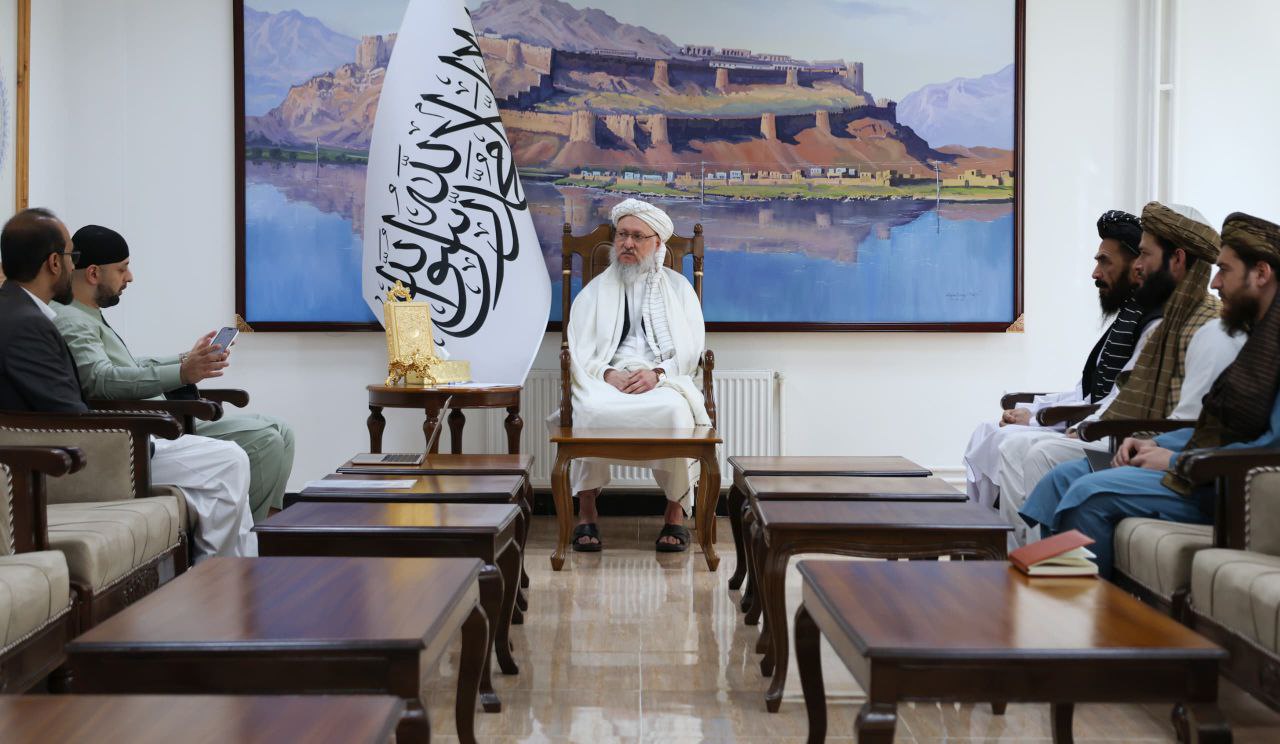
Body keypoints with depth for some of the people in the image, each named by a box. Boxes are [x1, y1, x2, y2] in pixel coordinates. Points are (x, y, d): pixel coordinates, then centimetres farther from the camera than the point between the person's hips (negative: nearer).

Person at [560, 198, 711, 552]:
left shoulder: (678, 287, 17)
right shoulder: (595, 291, 18)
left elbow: (691, 350, 6)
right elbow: (579, 351, 7)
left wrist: (657, 373, -13)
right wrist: (609, 374, -14)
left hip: (664, 380, 0)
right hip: (606, 380, 0)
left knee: (676, 411, -35)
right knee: (592, 410, -35)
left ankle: (676, 511, -20)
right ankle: (587, 510, -22)